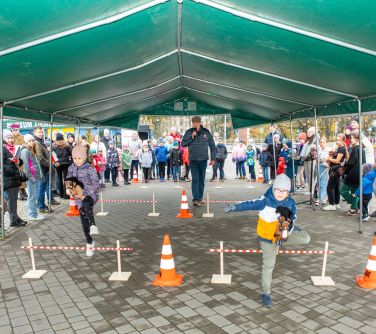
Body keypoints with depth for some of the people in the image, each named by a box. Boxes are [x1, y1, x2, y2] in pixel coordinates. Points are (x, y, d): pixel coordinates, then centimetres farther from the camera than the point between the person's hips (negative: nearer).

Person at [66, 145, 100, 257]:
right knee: (84, 222, 9)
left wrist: (85, 193, -21)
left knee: (86, 205, -41)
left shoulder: (90, 169, -12)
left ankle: (93, 225, -22)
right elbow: (68, 180, 14)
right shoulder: (71, 168, 3)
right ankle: (89, 243, 26)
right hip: (79, 197, 5)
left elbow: (96, 184, -12)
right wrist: (69, 188, -7)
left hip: (91, 195, -5)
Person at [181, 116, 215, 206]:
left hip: (203, 160, 1)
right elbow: (183, 144, -4)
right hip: (193, 160, -1)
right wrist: (191, 137, -15)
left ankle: (200, 198, 19)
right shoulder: (189, 132, 0)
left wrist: (212, 158, 5)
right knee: (195, 179, -7)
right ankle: (195, 199, -7)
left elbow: (212, 146, 7)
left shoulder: (206, 132, 2)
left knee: (201, 179, 9)